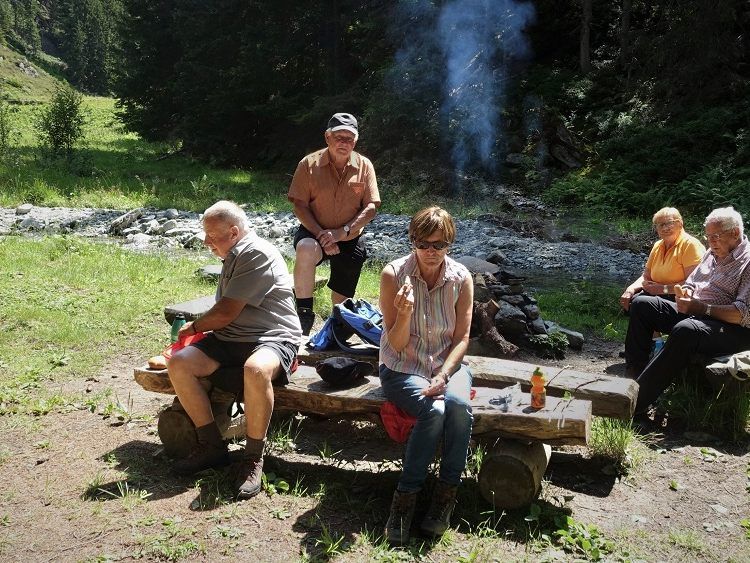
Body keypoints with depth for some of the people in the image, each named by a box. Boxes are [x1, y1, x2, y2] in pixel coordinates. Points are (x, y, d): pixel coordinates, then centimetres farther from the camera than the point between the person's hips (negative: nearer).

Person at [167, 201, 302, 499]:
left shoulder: (258, 254, -14)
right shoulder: (233, 256, 18)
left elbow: (225, 314, -15)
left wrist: (194, 326, 2)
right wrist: (199, 328, 14)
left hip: (272, 338, -9)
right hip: (230, 339, 9)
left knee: (256, 370, -41)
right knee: (178, 363, -13)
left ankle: (253, 458, -22)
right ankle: (212, 446, -2)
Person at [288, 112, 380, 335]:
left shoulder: (364, 166, -4)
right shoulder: (309, 164, -8)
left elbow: (371, 207, -8)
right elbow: (299, 205, -10)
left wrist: (342, 232, -21)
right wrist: (320, 234, -23)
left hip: (350, 240, 2)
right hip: (314, 232, -2)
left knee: (342, 299, 8)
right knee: (306, 249, -37)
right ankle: (304, 312, -27)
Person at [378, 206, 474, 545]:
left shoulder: (461, 279, -6)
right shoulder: (393, 275, -13)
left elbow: (462, 338, -3)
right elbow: (397, 345, -12)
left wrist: (443, 375, -19)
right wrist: (405, 313, -32)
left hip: (447, 364, 2)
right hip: (402, 368, -2)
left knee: (459, 405, -30)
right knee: (434, 410, -31)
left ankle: (447, 493, -15)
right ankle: (405, 498, -18)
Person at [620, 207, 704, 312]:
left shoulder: (690, 244, -9)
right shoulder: (657, 246, 16)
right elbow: (646, 277, 16)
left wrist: (663, 288, -21)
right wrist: (630, 289, -4)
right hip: (657, 294, 7)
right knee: (628, 300, -17)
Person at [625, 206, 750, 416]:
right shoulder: (713, 253, 14)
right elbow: (691, 282, 21)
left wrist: (701, 308, -24)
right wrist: (685, 296, -3)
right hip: (694, 314, 9)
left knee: (686, 329, -39)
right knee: (642, 304, -1)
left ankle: (638, 400, -38)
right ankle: (636, 372, -8)